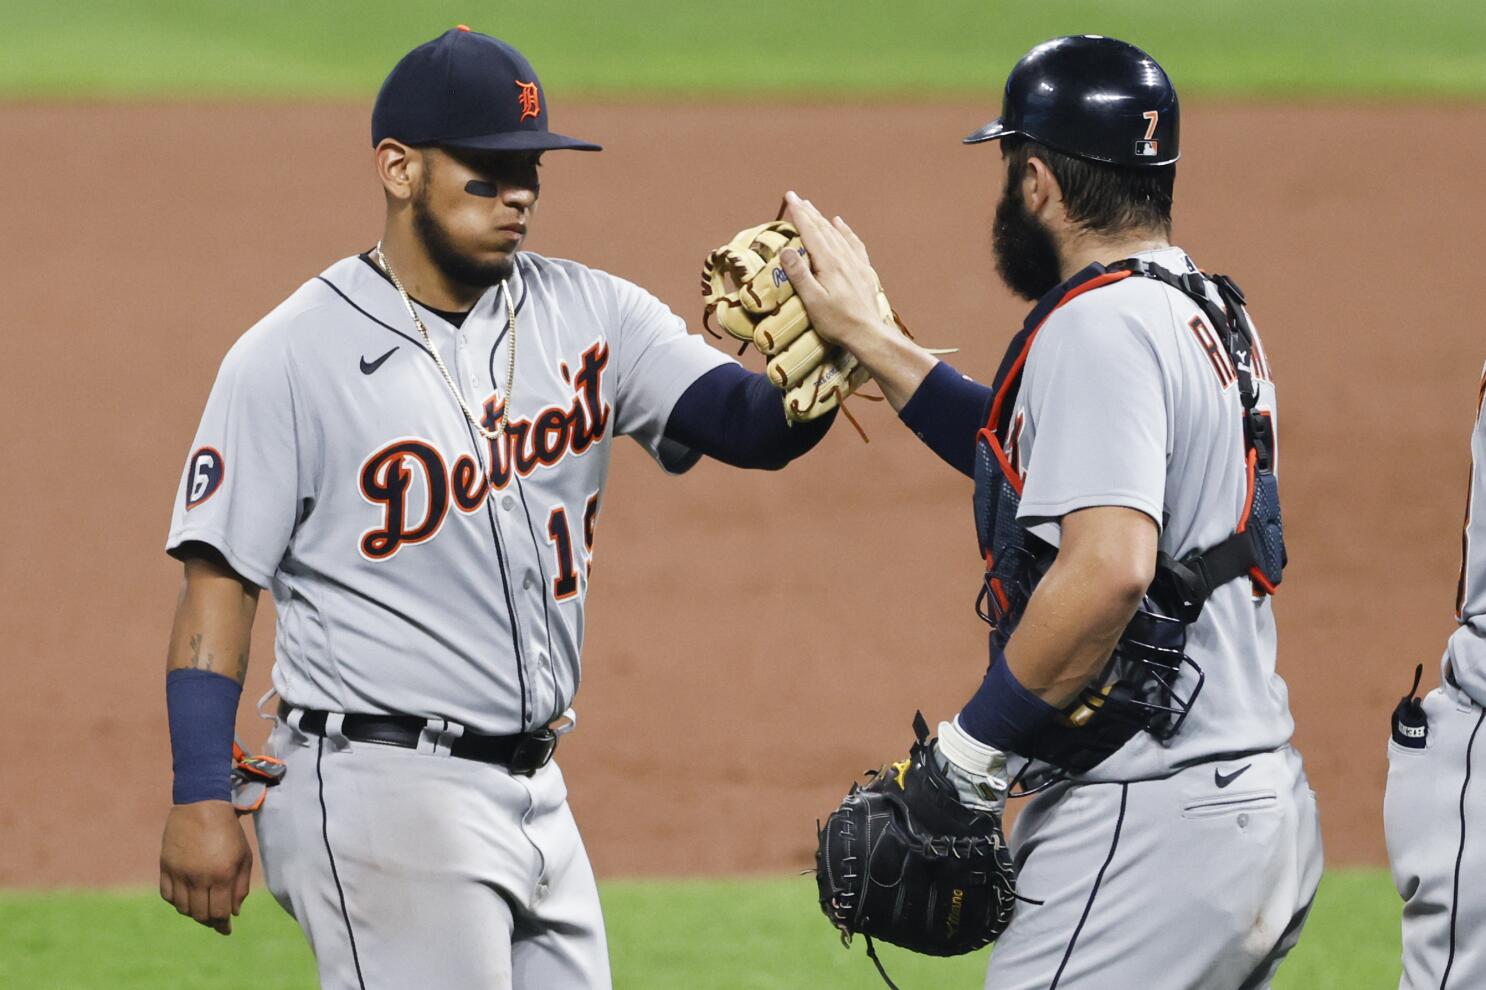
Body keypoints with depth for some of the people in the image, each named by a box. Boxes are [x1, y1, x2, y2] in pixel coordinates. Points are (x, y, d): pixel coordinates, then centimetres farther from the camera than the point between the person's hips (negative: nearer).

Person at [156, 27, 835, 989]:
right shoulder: (293, 357, -7)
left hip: (535, 792, 7)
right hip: (381, 792, -7)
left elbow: (753, 423, -4)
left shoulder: (587, 315, 7)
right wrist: (201, 799, -15)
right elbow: (219, 582, -8)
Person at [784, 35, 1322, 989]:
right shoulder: (1211, 314, 16)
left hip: (1147, 827, -10)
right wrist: (872, 341, 30)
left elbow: (1109, 567, -26)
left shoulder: (1098, 327, -14)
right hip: (1258, 801, 10)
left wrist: (966, 757, -21)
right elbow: (1042, 462, 30)